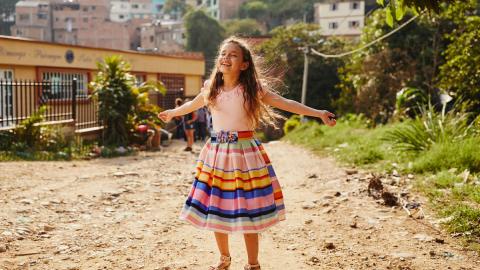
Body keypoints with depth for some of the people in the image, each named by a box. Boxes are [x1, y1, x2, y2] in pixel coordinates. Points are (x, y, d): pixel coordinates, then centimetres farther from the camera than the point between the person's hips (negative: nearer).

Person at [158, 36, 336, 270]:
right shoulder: (211, 88, 5)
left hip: (245, 152, -4)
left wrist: (319, 113, -12)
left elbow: (286, 104, -6)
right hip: (216, 153, 4)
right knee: (215, 210, 8)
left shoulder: (253, 89, -5)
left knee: (248, 212, 0)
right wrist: (171, 113, 40)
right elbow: (192, 105, 25)